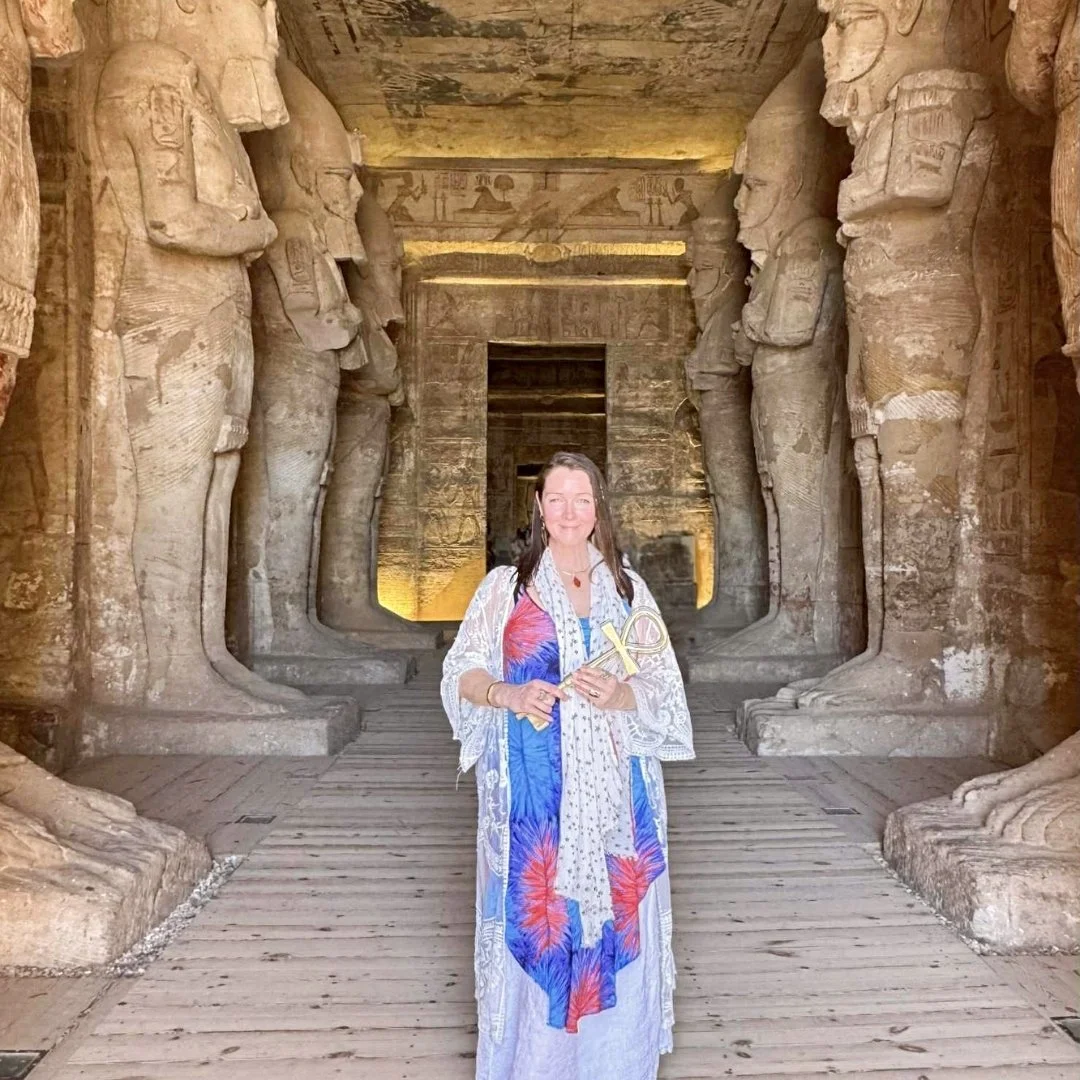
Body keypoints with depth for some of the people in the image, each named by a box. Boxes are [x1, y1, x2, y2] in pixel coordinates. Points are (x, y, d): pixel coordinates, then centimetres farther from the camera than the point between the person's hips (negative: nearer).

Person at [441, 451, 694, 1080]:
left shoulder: (627, 587, 9)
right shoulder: (506, 586, 5)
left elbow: (664, 687, 7)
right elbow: (462, 675, 3)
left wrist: (619, 695, -14)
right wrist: (509, 694, -17)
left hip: (612, 789, 2)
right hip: (533, 792, -1)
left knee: (616, 920, 5)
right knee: (532, 922, 1)